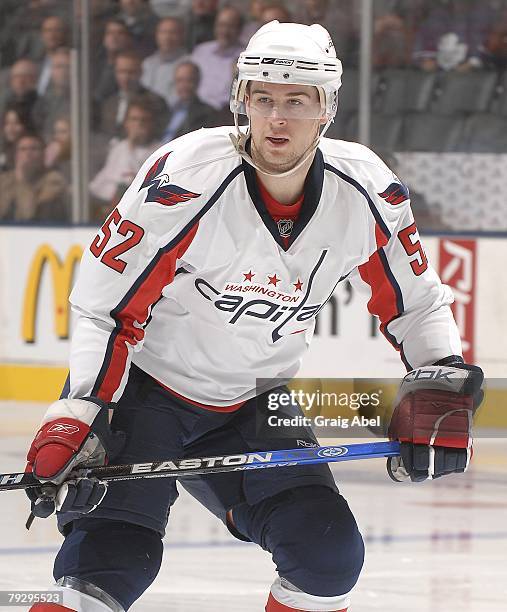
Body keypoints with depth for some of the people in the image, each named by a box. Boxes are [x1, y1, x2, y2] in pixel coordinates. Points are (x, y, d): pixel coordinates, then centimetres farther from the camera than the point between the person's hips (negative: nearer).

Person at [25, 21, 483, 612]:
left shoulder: (363, 191, -11)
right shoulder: (186, 179, -24)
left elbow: (415, 301, 5)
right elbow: (104, 307, -19)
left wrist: (441, 386, -10)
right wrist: (76, 417, -27)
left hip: (254, 403, 5)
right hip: (143, 383, -4)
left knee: (330, 554, -7)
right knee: (115, 555, -23)